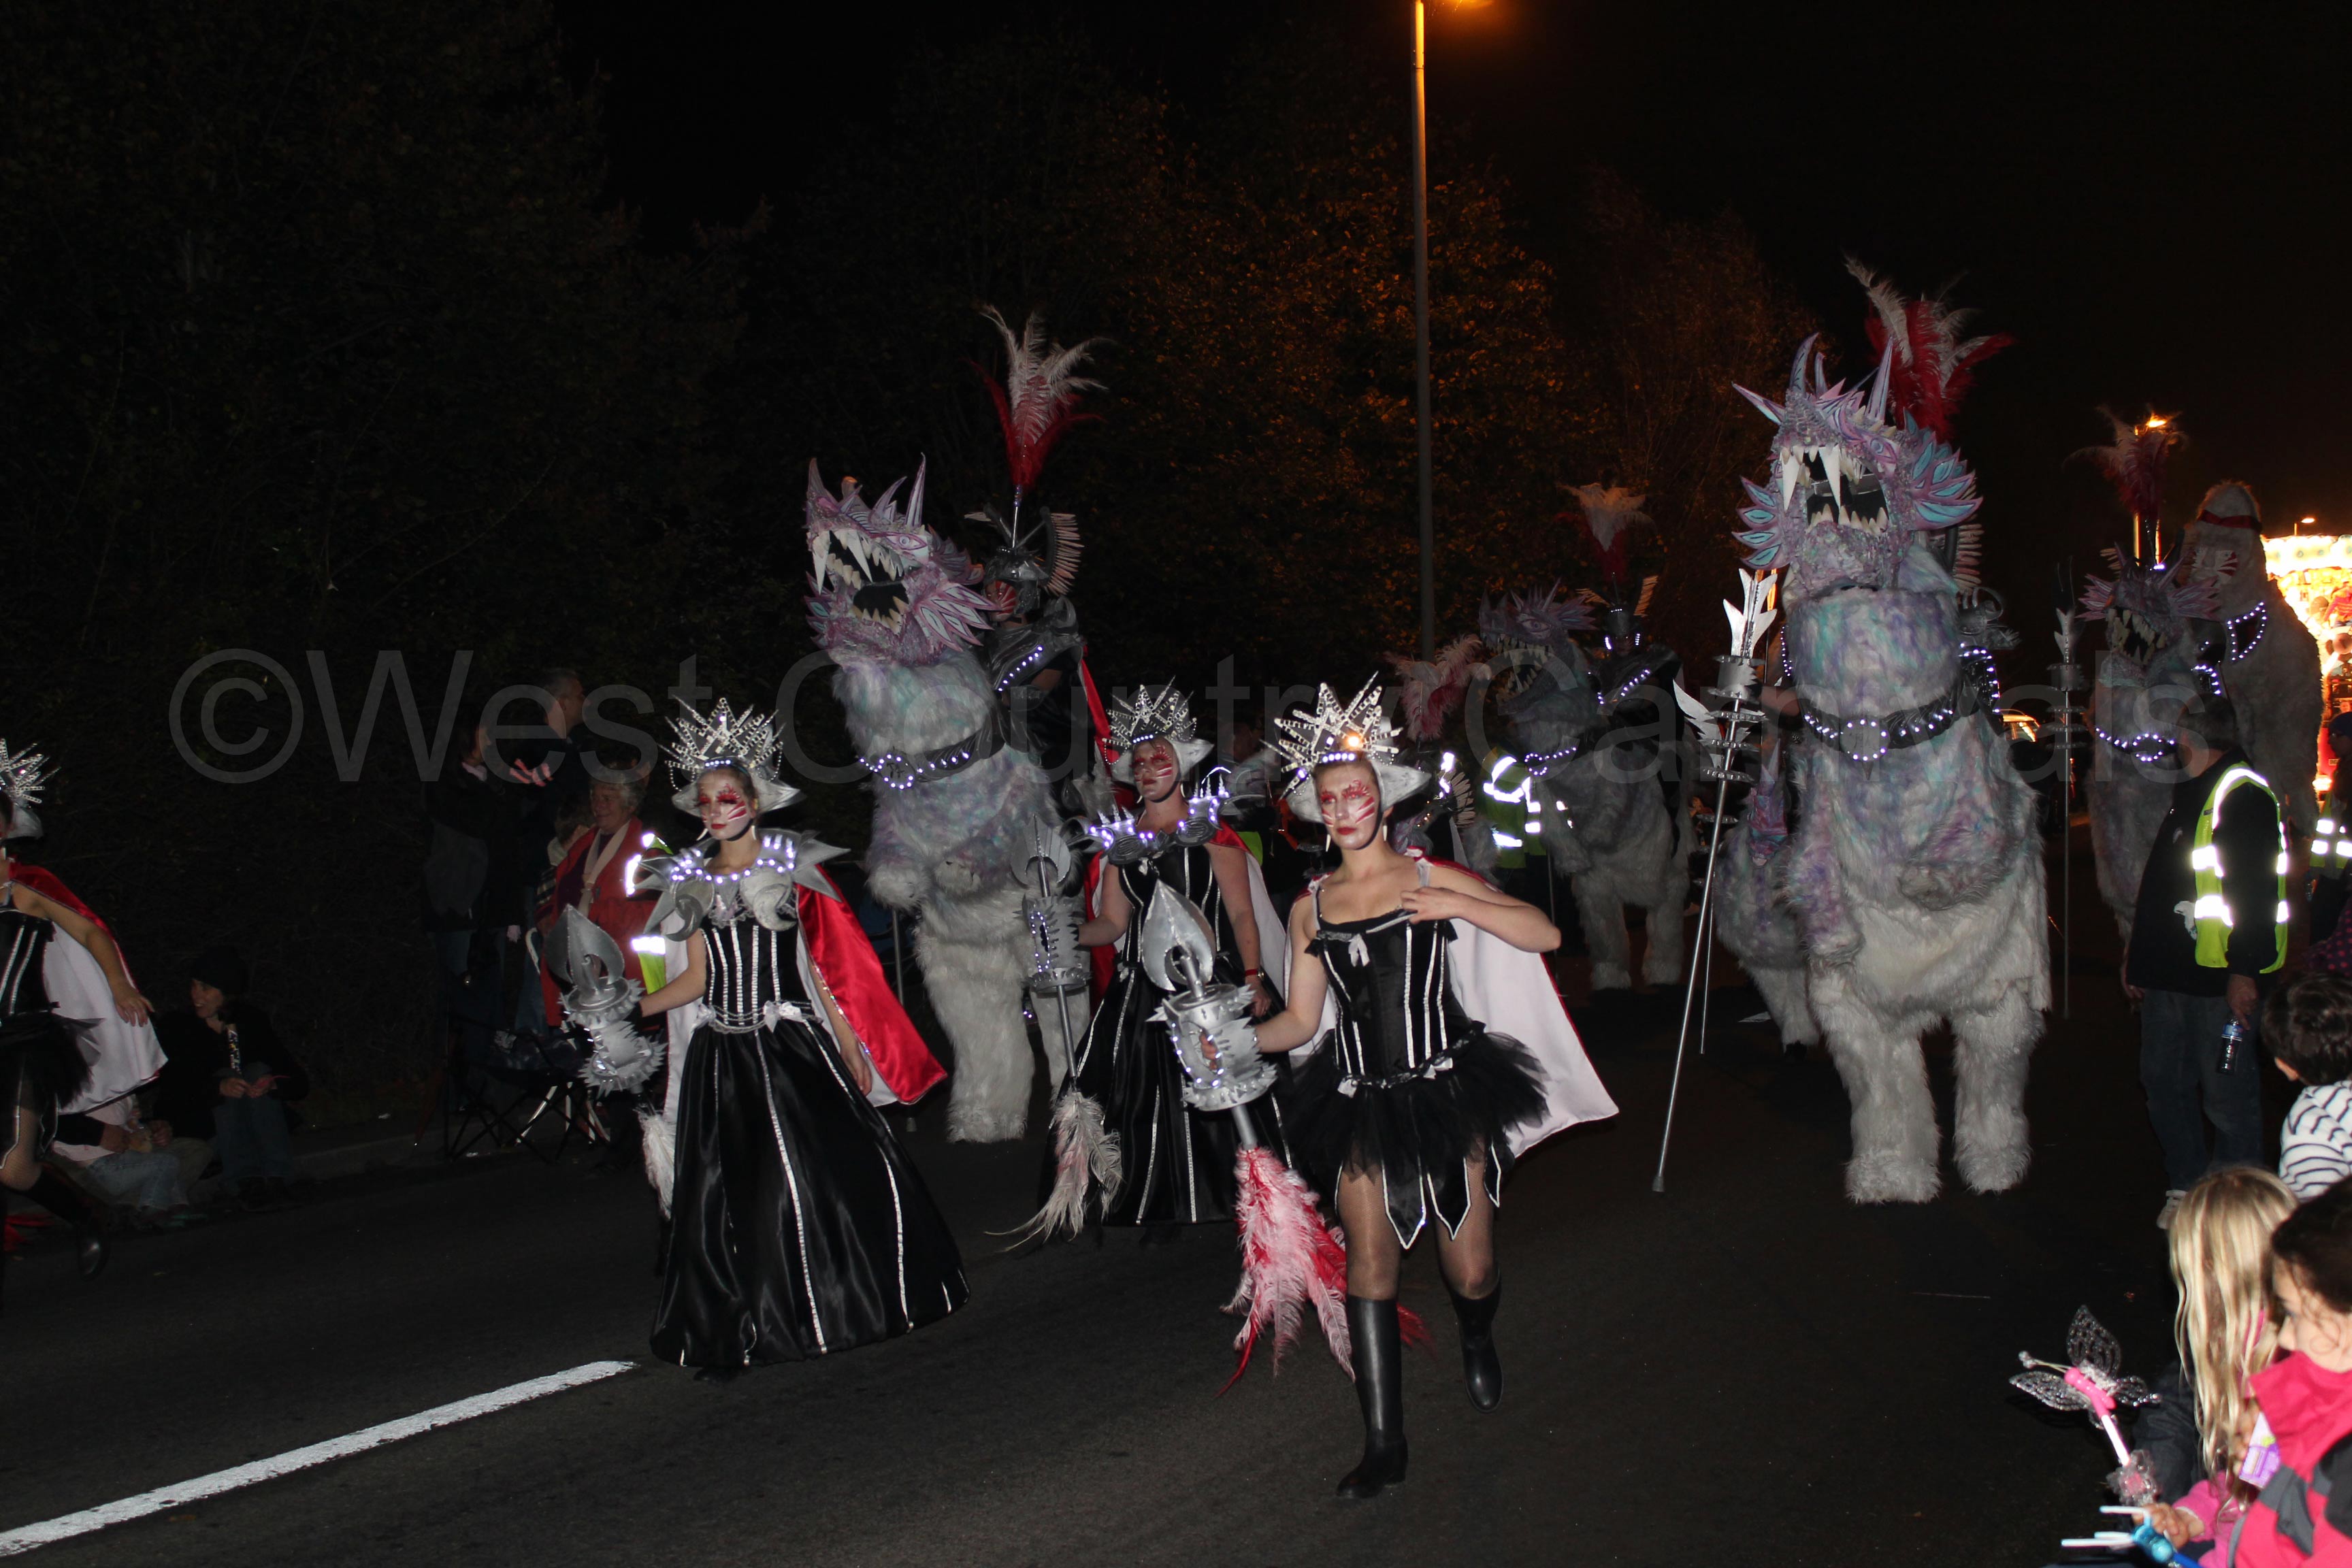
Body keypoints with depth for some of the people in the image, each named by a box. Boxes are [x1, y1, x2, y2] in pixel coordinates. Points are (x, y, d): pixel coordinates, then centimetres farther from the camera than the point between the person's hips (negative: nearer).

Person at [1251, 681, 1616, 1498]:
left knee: (1470, 1271, 3)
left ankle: (1477, 1340, 41)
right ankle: (1384, 1445, 6)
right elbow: (1301, 1018, 9)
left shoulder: (1432, 879, 0)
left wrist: (1458, 906, -17)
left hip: (1447, 1092, -1)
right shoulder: (1310, 907, 6)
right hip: (1364, 1107, 2)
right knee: (1370, 1266, -3)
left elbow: (1544, 934, -4)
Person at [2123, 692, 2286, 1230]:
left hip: (2220, 979, -10)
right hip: (2171, 973, 10)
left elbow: (2255, 891, -21)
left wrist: (2244, 970, -25)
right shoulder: (2192, 792, 18)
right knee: (2163, 1080, 15)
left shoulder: (2242, 796, -14)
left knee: (2226, 1093, -2)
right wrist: (2138, 951, 26)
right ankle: (2186, 1186, 27)